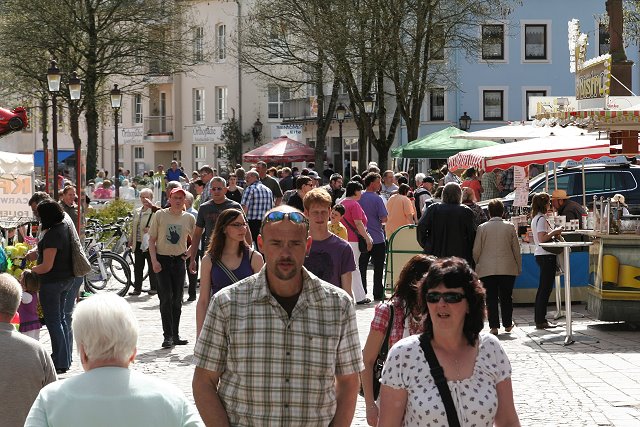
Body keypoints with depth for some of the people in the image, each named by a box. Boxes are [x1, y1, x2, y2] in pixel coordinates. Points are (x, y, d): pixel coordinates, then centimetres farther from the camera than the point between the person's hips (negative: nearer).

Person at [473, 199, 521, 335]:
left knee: (491, 298, 2)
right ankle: (507, 324, 18)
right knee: (506, 297, 11)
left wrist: (476, 265, 16)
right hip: (508, 268, 1)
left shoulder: (482, 228, -2)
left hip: (487, 269, -1)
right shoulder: (510, 227, 0)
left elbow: (476, 250, 0)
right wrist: (519, 267, 14)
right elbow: (516, 248, 4)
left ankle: (494, 325, -1)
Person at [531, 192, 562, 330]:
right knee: (546, 288, -7)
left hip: (540, 255, 10)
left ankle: (539, 318, 18)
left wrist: (554, 233, 13)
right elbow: (542, 238, -23)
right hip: (546, 256, -10)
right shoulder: (541, 218, -15)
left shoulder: (536, 217, 15)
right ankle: (541, 321, -6)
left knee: (543, 288, 15)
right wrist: (555, 232, -14)